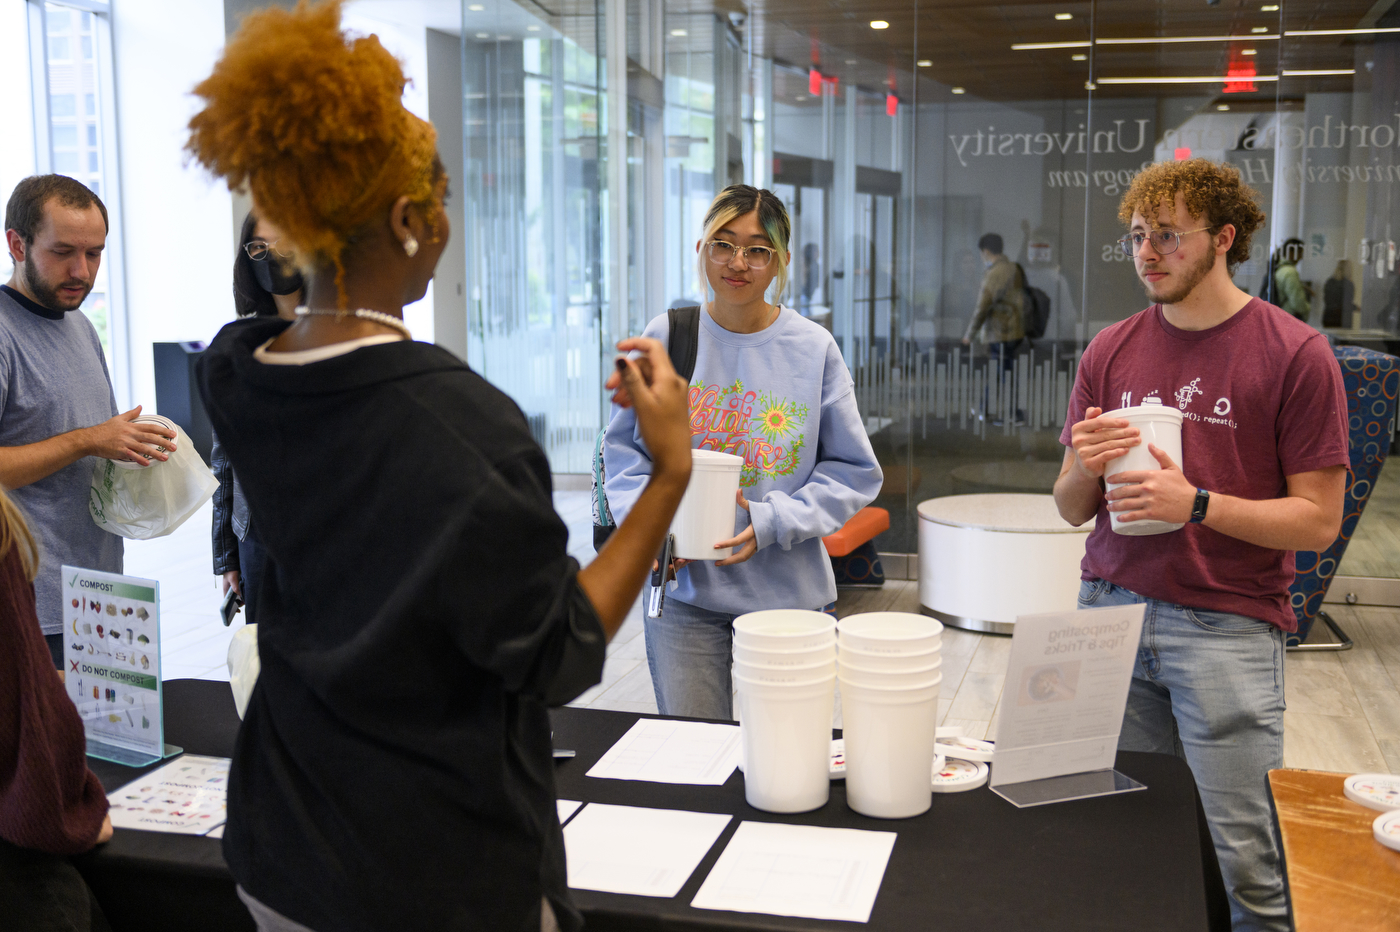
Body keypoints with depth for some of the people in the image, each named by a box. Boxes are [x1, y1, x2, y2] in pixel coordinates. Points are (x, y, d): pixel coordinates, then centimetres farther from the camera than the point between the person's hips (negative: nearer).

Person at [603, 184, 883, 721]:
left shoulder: (814, 349, -3)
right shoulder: (665, 337, 0)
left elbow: (854, 471, 0)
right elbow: (623, 445, 9)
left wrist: (774, 521, -14)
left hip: (788, 595, 0)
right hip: (683, 591, 1)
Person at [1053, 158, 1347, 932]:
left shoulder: (1295, 354, -4)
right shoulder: (1111, 351, 8)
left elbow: (1318, 521, -5)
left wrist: (1196, 503, -17)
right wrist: (1084, 469, -9)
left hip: (1226, 627, -3)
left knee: (1244, 858, 0)